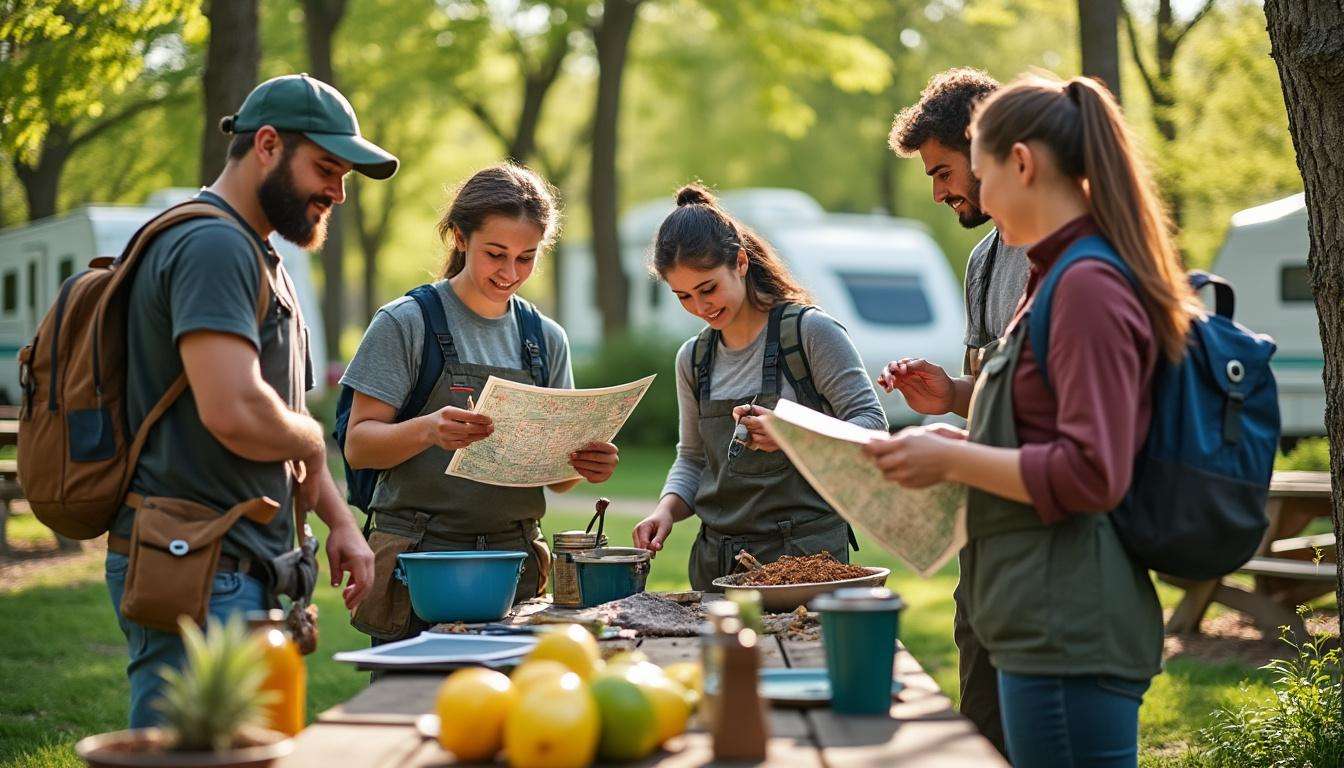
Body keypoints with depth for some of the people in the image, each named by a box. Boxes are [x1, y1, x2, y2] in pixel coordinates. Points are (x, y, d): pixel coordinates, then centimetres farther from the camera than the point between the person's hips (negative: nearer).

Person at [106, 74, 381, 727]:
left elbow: (283, 417, 26)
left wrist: (340, 521, 13)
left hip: (242, 571, 10)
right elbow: (234, 413, -26)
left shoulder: (256, 257, 22)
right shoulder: (212, 246, -13)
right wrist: (310, 440, -5)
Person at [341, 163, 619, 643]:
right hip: (420, 562, -4)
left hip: (517, 562, 4)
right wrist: (427, 430, -27)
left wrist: (584, 465, -10)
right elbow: (358, 447, -8)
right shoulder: (406, 323, -3)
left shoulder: (547, 339, 11)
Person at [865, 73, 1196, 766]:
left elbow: (1093, 475, -21)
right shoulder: (1066, 276, 16)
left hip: (1069, 631, -10)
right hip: (1052, 623, 10)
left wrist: (953, 460, -14)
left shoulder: (1088, 287, -16)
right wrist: (966, 443, 14)